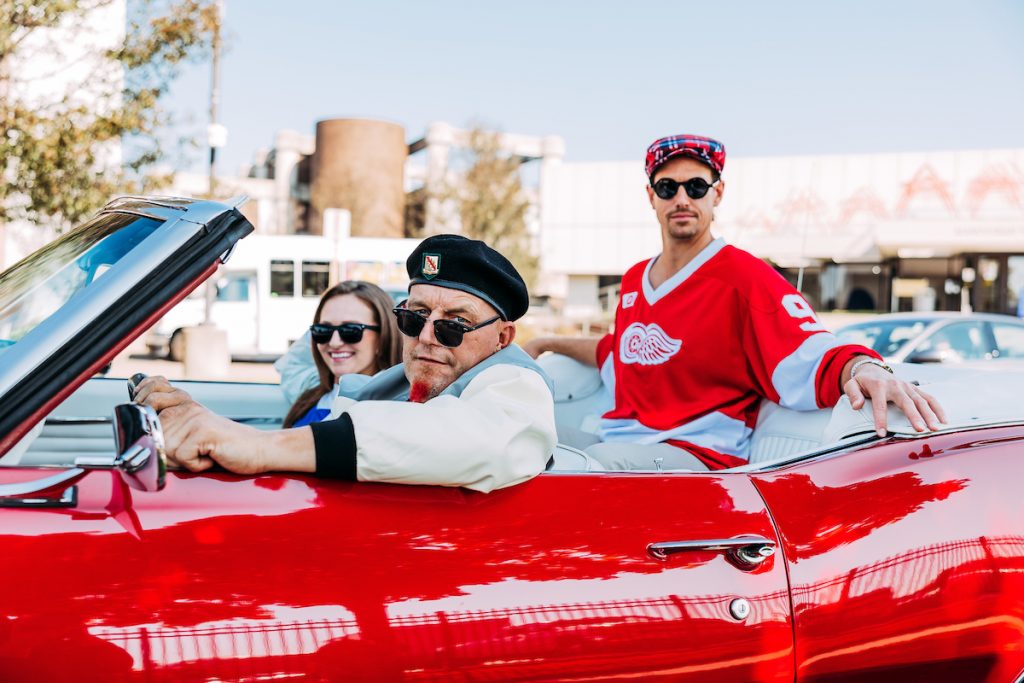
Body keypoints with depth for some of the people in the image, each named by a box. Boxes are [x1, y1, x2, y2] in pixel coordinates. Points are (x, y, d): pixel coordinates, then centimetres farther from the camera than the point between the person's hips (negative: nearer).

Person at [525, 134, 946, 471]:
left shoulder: (748, 279, -5)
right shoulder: (635, 281, 19)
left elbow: (813, 359, -18)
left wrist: (867, 371, -38)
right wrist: (550, 344, 37)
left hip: (696, 455, -7)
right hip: (618, 444, 8)